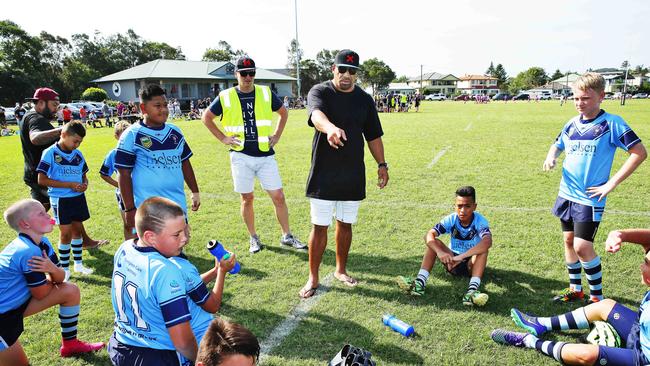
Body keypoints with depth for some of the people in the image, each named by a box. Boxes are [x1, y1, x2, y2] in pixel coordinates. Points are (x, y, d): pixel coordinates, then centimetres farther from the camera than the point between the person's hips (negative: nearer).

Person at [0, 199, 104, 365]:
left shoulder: (42, 242, -2)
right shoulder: (27, 252, -29)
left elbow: (60, 278, -1)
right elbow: (41, 294, -19)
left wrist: (52, 269, -22)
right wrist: (51, 276, 0)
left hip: (18, 301, 9)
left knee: (71, 291, 5)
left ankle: (70, 344, 18)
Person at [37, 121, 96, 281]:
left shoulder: (78, 154, 5)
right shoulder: (50, 153, -11)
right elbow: (42, 179, -15)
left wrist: (85, 184, -9)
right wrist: (70, 185, -19)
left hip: (78, 197, 5)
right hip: (61, 199, -5)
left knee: (77, 229, 13)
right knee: (66, 233, 0)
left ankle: (78, 263, 26)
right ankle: (65, 269, 14)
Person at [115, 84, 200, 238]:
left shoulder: (175, 132, 9)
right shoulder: (132, 135, -7)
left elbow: (185, 163, 17)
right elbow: (124, 174, -6)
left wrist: (195, 192, 16)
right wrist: (130, 209, -8)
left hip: (178, 205, 5)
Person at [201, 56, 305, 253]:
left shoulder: (266, 93, 3)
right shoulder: (226, 97, -1)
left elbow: (283, 112, 18)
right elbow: (206, 117, 10)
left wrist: (277, 135, 9)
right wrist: (222, 138, 3)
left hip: (266, 155, 1)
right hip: (241, 156, -1)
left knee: (278, 196, 0)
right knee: (247, 198, 7)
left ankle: (287, 236, 15)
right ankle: (254, 238, 23)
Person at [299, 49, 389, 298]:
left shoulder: (364, 99, 7)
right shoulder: (320, 92, -7)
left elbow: (373, 135, 14)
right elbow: (317, 114, -31)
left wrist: (381, 164, 8)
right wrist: (330, 128, -53)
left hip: (353, 175, 4)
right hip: (323, 175, -3)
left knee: (345, 224, 14)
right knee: (319, 226, 2)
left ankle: (341, 270, 32)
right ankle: (313, 278, 15)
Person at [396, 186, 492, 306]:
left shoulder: (479, 221, -21)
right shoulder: (451, 219, -14)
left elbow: (488, 242, -42)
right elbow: (429, 235, -27)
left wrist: (461, 256, -50)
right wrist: (440, 252, -47)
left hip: (472, 264, -2)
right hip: (453, 262, 2)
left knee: (483, 250, -33)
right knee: (434, 242, -22)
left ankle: (472, 291, -48)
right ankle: (420, 282, -35)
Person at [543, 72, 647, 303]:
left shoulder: (612, 123, -11)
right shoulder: (572, 124, 6)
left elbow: (639, 152, -13)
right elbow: (557, 145, 22)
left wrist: (612, 183, -16)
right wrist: (551, 157, -2)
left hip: (590, 198, -6)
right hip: (567, 194, 6)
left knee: (582, 247, -9)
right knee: (569, 241, 13)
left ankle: (598, 297, 10)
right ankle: (575, 289, 30)